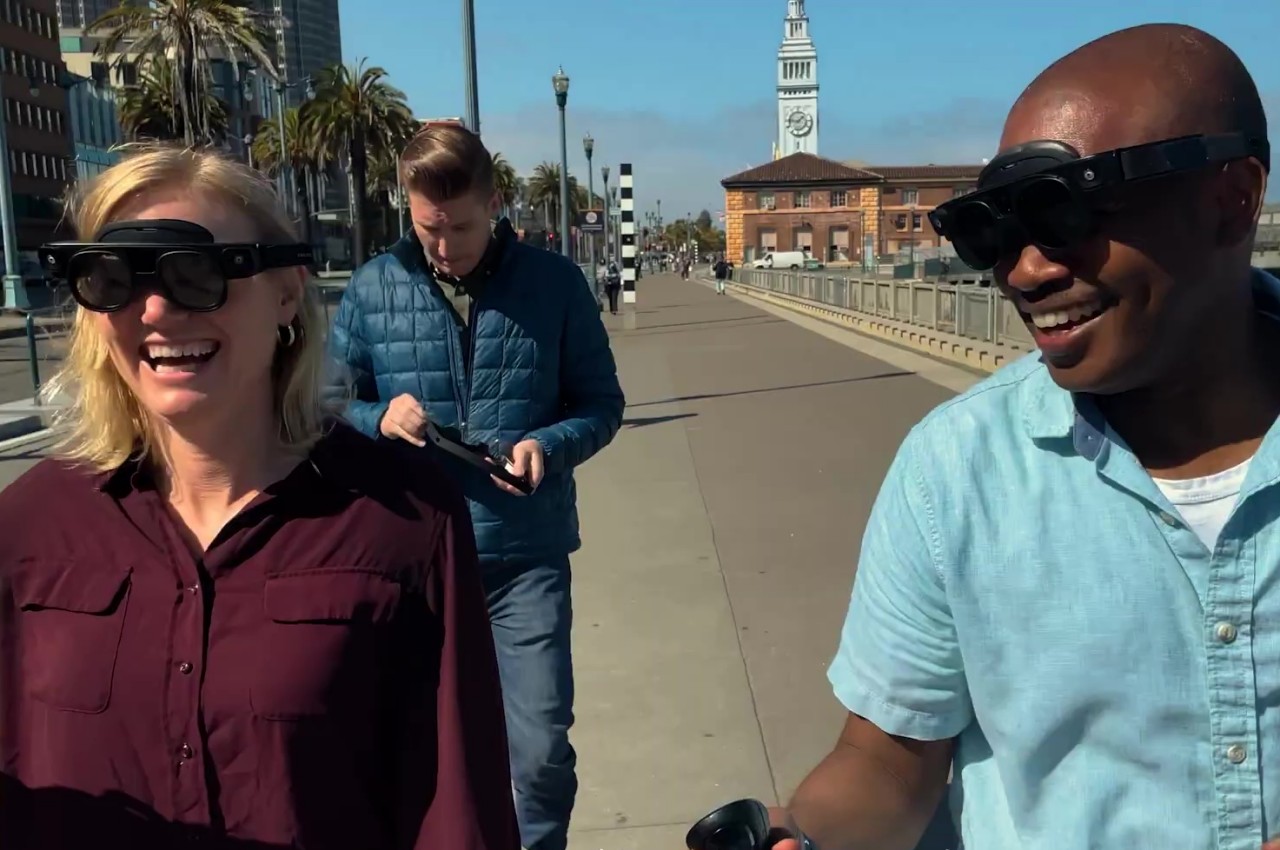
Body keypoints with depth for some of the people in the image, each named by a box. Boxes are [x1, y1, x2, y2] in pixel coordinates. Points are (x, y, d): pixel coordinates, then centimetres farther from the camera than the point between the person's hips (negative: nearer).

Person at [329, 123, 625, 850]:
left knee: (542, 747, 3)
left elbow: (602, 403, 3)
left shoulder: (555, 283, -2)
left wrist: (550, 445, -18)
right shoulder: (373, 288, 0)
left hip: (526, 553, -1)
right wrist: (379, 419, -15)